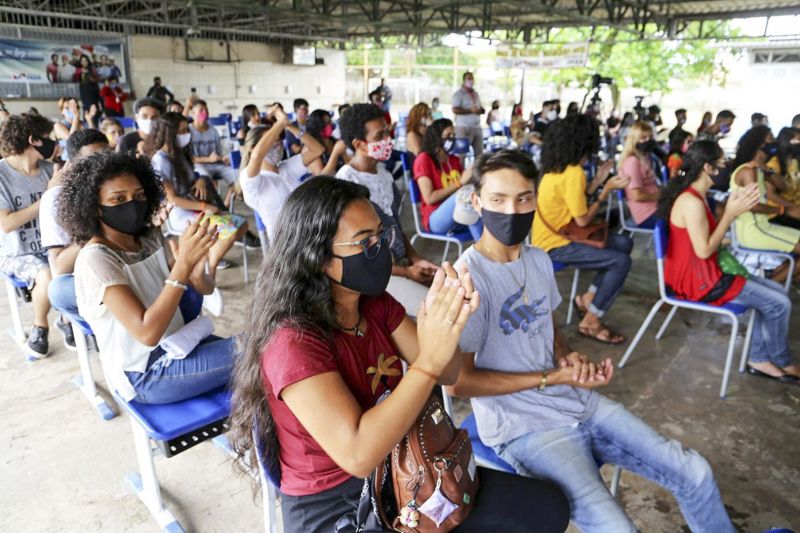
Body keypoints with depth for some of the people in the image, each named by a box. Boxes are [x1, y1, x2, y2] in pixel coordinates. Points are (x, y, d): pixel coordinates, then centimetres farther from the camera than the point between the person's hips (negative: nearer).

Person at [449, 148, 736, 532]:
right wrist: (553, 379, -16)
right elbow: (458, 382, -18)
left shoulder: (539, 260, 4)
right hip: (523, 426, -7)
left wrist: (569, 358, -7)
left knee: (695, 473, 9)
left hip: (579, 401, 7)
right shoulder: (466, 280, -21)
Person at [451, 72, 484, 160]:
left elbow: (480, 108, 28)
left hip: (477, 127, 7)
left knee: (479, 153, 6)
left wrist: (481, 110, 3)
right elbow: (455, 110, -15)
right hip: (464, 127, -7)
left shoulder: (476, 94, 20)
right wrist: (471, 110, -21)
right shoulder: (459, 94, -4)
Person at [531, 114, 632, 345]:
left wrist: (598, 180, 9)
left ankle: (588, 298, 14)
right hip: (555, 244, -10)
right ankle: (591, 322, -3)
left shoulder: (559, 167, 7)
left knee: (624, 243, 10)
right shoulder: (573, 172, -22)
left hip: (553, 235, 10)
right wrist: (607, 189, -10)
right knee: (621, 262, -15)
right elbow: (583, 219, -17)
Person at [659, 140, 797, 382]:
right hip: (697, 280, -10)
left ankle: (759, 359, 19)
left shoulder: (696, 196, 9)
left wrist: (733, 208, -1)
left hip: (701, 272, 10)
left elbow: (710, 238, 7)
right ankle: (782, 362, 22)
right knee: (779, 304, -4)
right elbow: (704, 251, -23)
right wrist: (731, 214, -20)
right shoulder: (692, 202, -23)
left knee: (775, 291, 14)